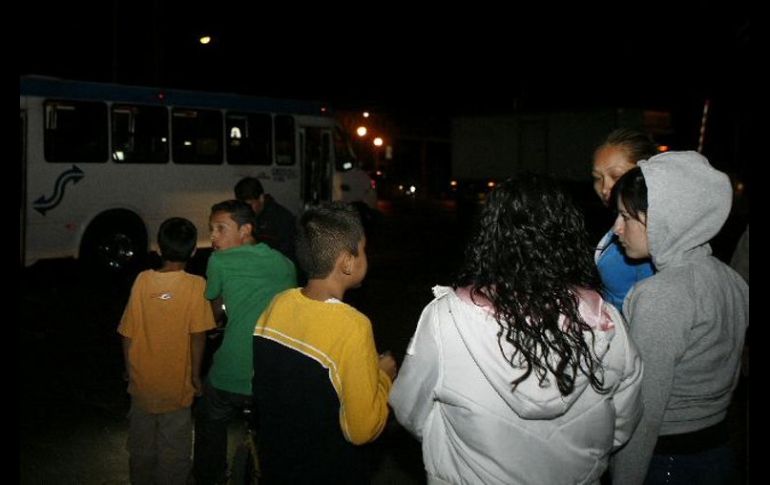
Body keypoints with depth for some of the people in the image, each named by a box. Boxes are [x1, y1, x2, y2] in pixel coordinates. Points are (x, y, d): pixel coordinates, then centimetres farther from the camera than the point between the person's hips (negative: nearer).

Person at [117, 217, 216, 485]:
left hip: (142, 380, 3)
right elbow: (197, 335, -15)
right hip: (177, 382, -3)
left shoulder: (143, 280, -8)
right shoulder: (195, 285, -14)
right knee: (174, 450, 12)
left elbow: (128, 333, -2)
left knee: (141, 445, 22)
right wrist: (196, 374, -3)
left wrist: (129, 369, 12)